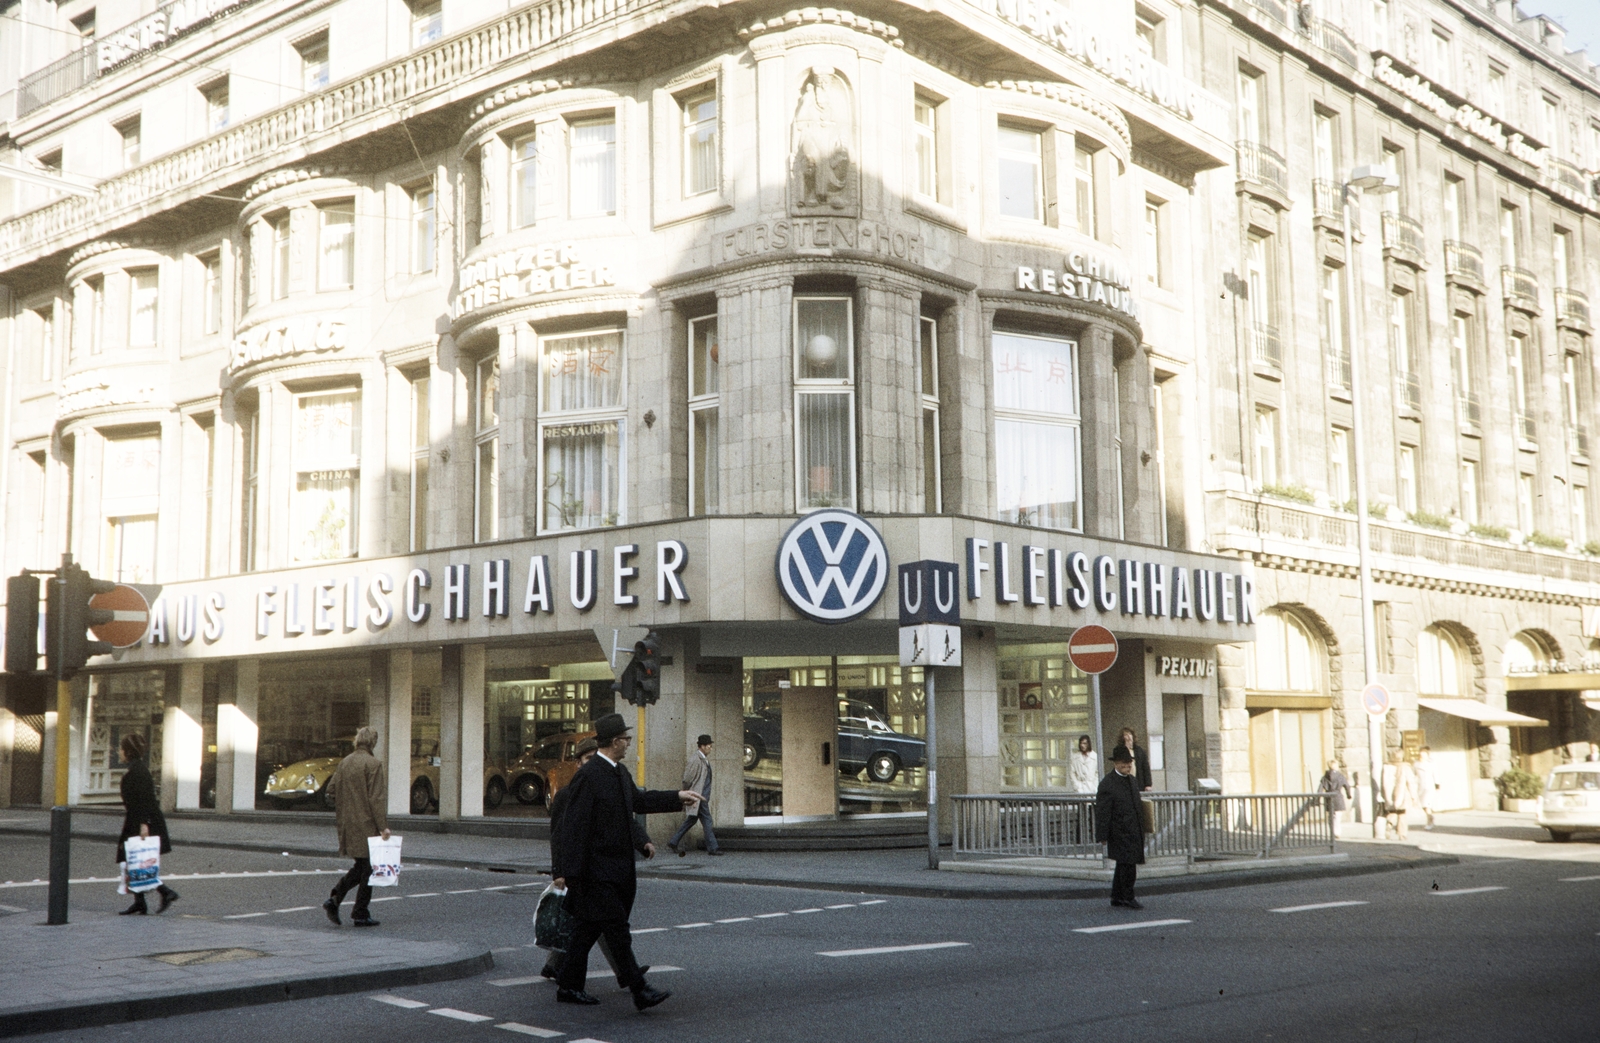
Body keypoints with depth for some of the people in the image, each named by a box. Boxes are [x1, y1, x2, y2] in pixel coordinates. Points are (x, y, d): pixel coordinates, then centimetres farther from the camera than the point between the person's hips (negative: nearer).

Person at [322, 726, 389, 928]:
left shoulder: (344, 763, 8)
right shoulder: (373, 764, -14)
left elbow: (331, 788, 13)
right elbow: (376, 798, -17)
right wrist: (383, 826, -16)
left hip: (347, 824, 7)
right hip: (367, 825, -7)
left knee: (360, 867, 17)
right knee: (367, 869, 2)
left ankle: (334, 899, 2)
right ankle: (360, 915, 6)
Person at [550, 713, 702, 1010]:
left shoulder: (619, 773, 12)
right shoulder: (588, 776, -18)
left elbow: (638, 800, 30)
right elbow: (574, 825, -19)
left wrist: (677, 797, 32)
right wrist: (566, 871, -20)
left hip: (616, 868, 10)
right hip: (596, 871, -9)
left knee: (589, 928, 14)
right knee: (617, 930, -7)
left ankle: (569, 986, 23)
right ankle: (640, 990, -5)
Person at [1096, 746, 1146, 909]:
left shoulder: (1132, 780, 13)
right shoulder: (1107, 784, -13)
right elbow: (1102, 812, -13)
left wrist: (1142, 830, 21)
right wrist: (1103, 836, -15)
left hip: (1134, 832, 8)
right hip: (1120, 833, -8)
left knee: (1123, 865, 13)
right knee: (1128, 864, -11)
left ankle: (1117, 897, 21)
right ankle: (1127, 898, -2)